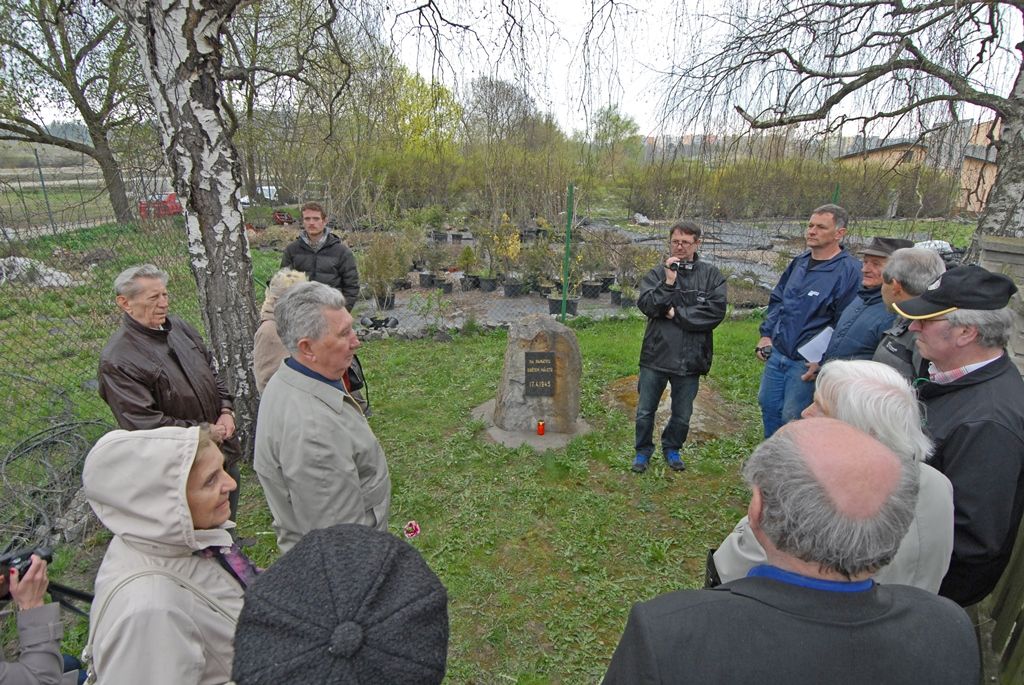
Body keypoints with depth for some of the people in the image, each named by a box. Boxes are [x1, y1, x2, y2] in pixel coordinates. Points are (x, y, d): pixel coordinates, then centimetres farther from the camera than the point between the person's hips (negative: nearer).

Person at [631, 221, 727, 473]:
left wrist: (676, 313, -13)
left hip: (690, 358, 1)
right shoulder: (657, 273, 0)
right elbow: (645, 305, -12)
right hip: (656, 356, 0)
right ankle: (643, 451, 31)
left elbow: (716, 311, -12)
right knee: (645, 411, 10)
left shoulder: (711, 276, 0)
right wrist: (668, 282, -22)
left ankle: (672, 449, 40)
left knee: (682, 415, 16)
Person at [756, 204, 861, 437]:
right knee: (768, 405, 18)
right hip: (776, 353, 7)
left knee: (792, 418, 3)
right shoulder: (799, 262, 8)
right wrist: (766, 334, 10)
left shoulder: (849, 271, -14)